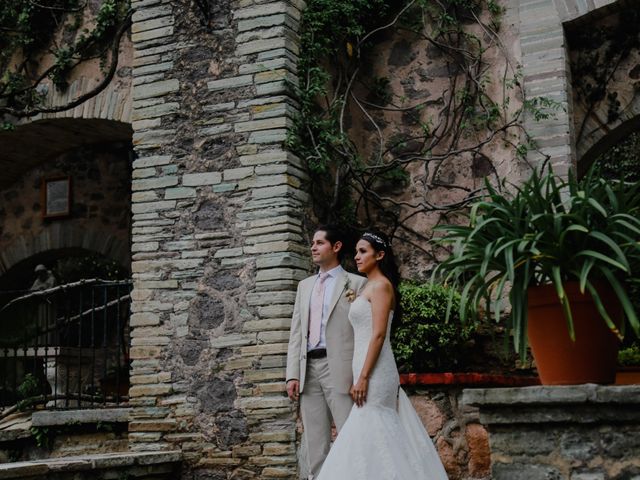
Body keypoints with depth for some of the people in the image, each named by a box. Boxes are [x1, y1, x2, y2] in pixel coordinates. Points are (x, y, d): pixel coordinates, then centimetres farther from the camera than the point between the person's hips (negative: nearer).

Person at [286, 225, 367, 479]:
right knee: (315, 442, 7)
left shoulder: (357, 283, 3)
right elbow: (296, 332, 15)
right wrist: (292, 374, 5)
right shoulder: (305, 286, 19)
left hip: (339, 368, -5)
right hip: (309, 368, 5)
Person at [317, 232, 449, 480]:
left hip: (374, 371, -9)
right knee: (381, 436, 8)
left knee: (370, 435, -9)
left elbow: (378, 335, -17)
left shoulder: (381, 285, -8)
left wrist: (363, 377, -20)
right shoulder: (369, 287, 19)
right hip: (370, 371, 9)